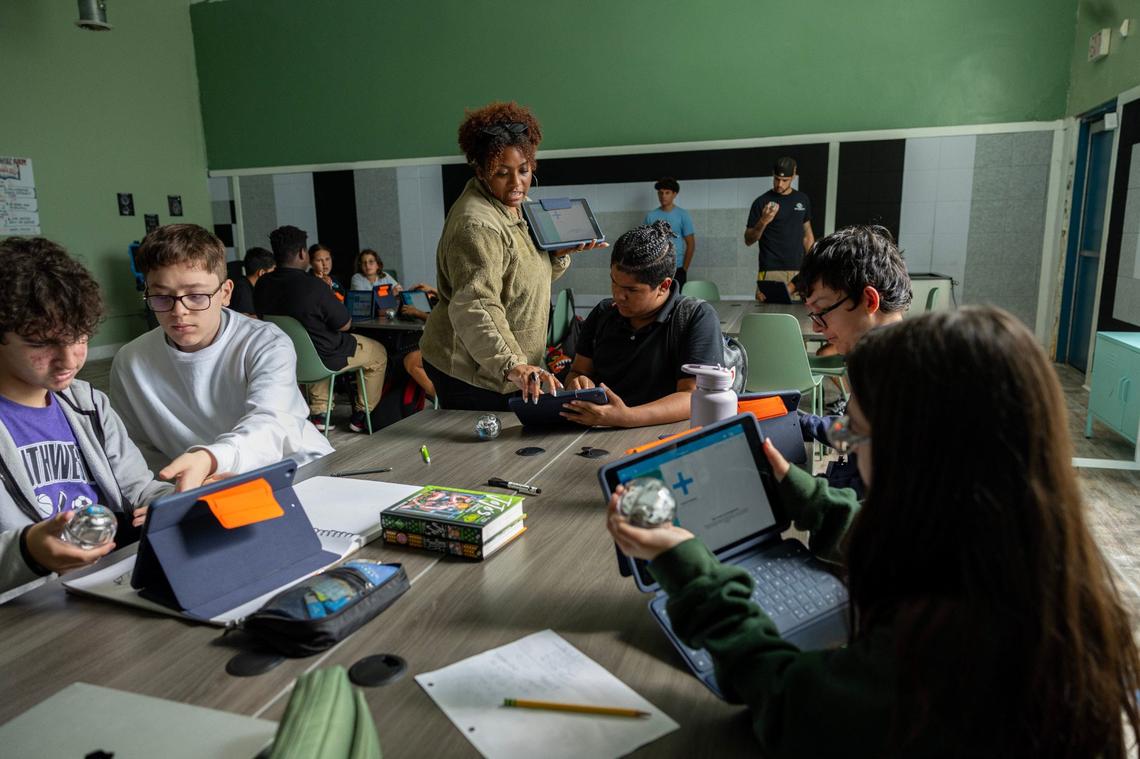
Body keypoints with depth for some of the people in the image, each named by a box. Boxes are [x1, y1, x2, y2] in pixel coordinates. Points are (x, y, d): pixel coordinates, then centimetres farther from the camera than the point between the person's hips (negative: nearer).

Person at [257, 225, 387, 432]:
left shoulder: (262, 285, -7)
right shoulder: (314, 286, -28)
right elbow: (345, 325, -17)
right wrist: (330, 296, -1)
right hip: (324, 357, -7)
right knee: (378, 353, 17)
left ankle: (318, 413, 34)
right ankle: (361, 415, 24)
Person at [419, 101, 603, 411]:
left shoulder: (512, 205, 8)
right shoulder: (476, 225, -24)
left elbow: (530, 272, 18)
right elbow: (474, 309, -33)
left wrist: (561, 251, -2)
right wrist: (512, 365, -46)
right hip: (472, 375, -9)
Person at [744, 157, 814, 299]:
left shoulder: (802, 200, 12)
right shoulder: (762, 202, -1)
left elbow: (807, 235, 18)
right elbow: (748, 240, -1)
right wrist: (763, 221, -17)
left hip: (798, 271, 3)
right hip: (771, 271, -3)